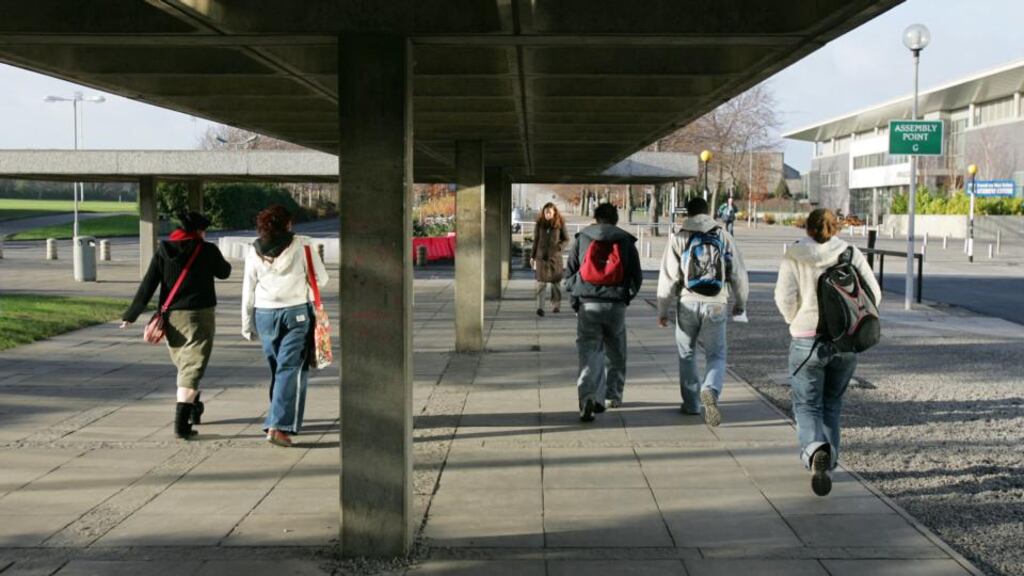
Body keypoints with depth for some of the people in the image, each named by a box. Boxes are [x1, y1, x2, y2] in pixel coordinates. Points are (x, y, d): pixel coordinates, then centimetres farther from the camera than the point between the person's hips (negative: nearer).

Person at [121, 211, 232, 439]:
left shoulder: (163, 251, 2)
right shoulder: (207, 250, -5)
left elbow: (148, 284, -3)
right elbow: (224, 272, 13)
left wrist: (131, 315, -1)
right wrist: (218, 259, 34)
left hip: (172, 317, 4)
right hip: (199, 316, -4)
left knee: (183, 363, 23)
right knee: (192, 368, -7)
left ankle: (194, 408, 39)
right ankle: (181, 422, -18)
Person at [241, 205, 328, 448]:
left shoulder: (254, 252, 5)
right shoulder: (302, 245, -5)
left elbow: (248, 289, 8)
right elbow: (321, 279, -1)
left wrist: (247, 324, 16)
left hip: (264, 314, 4)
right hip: (296, 312, -4)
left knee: (276, 369, 18)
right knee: (291, 370, -5)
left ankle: (280, 418, 28)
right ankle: (279, 426, -16)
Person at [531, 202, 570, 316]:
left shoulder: (560, 224, -1)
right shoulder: (540, 224, 3)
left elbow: (566, 239, 7)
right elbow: (536, 240, 10)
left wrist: (560, 247, -12)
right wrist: (532, 256, 11)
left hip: (555, 256, 0)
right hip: (541, 256, 0)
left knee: (555, 282, 8)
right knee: (541, 282, -8)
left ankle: (556, 305, 20)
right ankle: (540, 307, -13)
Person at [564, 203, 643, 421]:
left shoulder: (581, 239, 8)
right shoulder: (626, 241, 8)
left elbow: (569, 275, 6)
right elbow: (637, 276, 6)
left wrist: (575, 299, 15)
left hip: (587, 304, -1)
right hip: (616, 305, 1)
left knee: (589, 353, -3)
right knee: (615, 353, 19)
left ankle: (588, 398, -21)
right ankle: (613, 396, 28)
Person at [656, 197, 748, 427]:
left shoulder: (679, 238, 0)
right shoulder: (723, 236, 5)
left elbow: (669, 277, -2)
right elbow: (738, 273, 7)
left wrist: (663, 310, 4)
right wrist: (740, 303, 21)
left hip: (688, 304, 0)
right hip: (715, 305, 0)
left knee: (687, 354, 16)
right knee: (716, 355, 7)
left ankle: (691, 402, 21)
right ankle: (710, 391, -20)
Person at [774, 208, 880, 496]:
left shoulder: (794, 256, -3)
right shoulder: (852, 254, 3)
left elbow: (784, 297, -10)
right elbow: (873, 294, -1)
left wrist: (797, 321, 8)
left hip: (808, 340, -3)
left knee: (807, 406, 5)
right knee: (831, 404, 19)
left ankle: (815, 451, -23)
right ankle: (828, 465, 21)